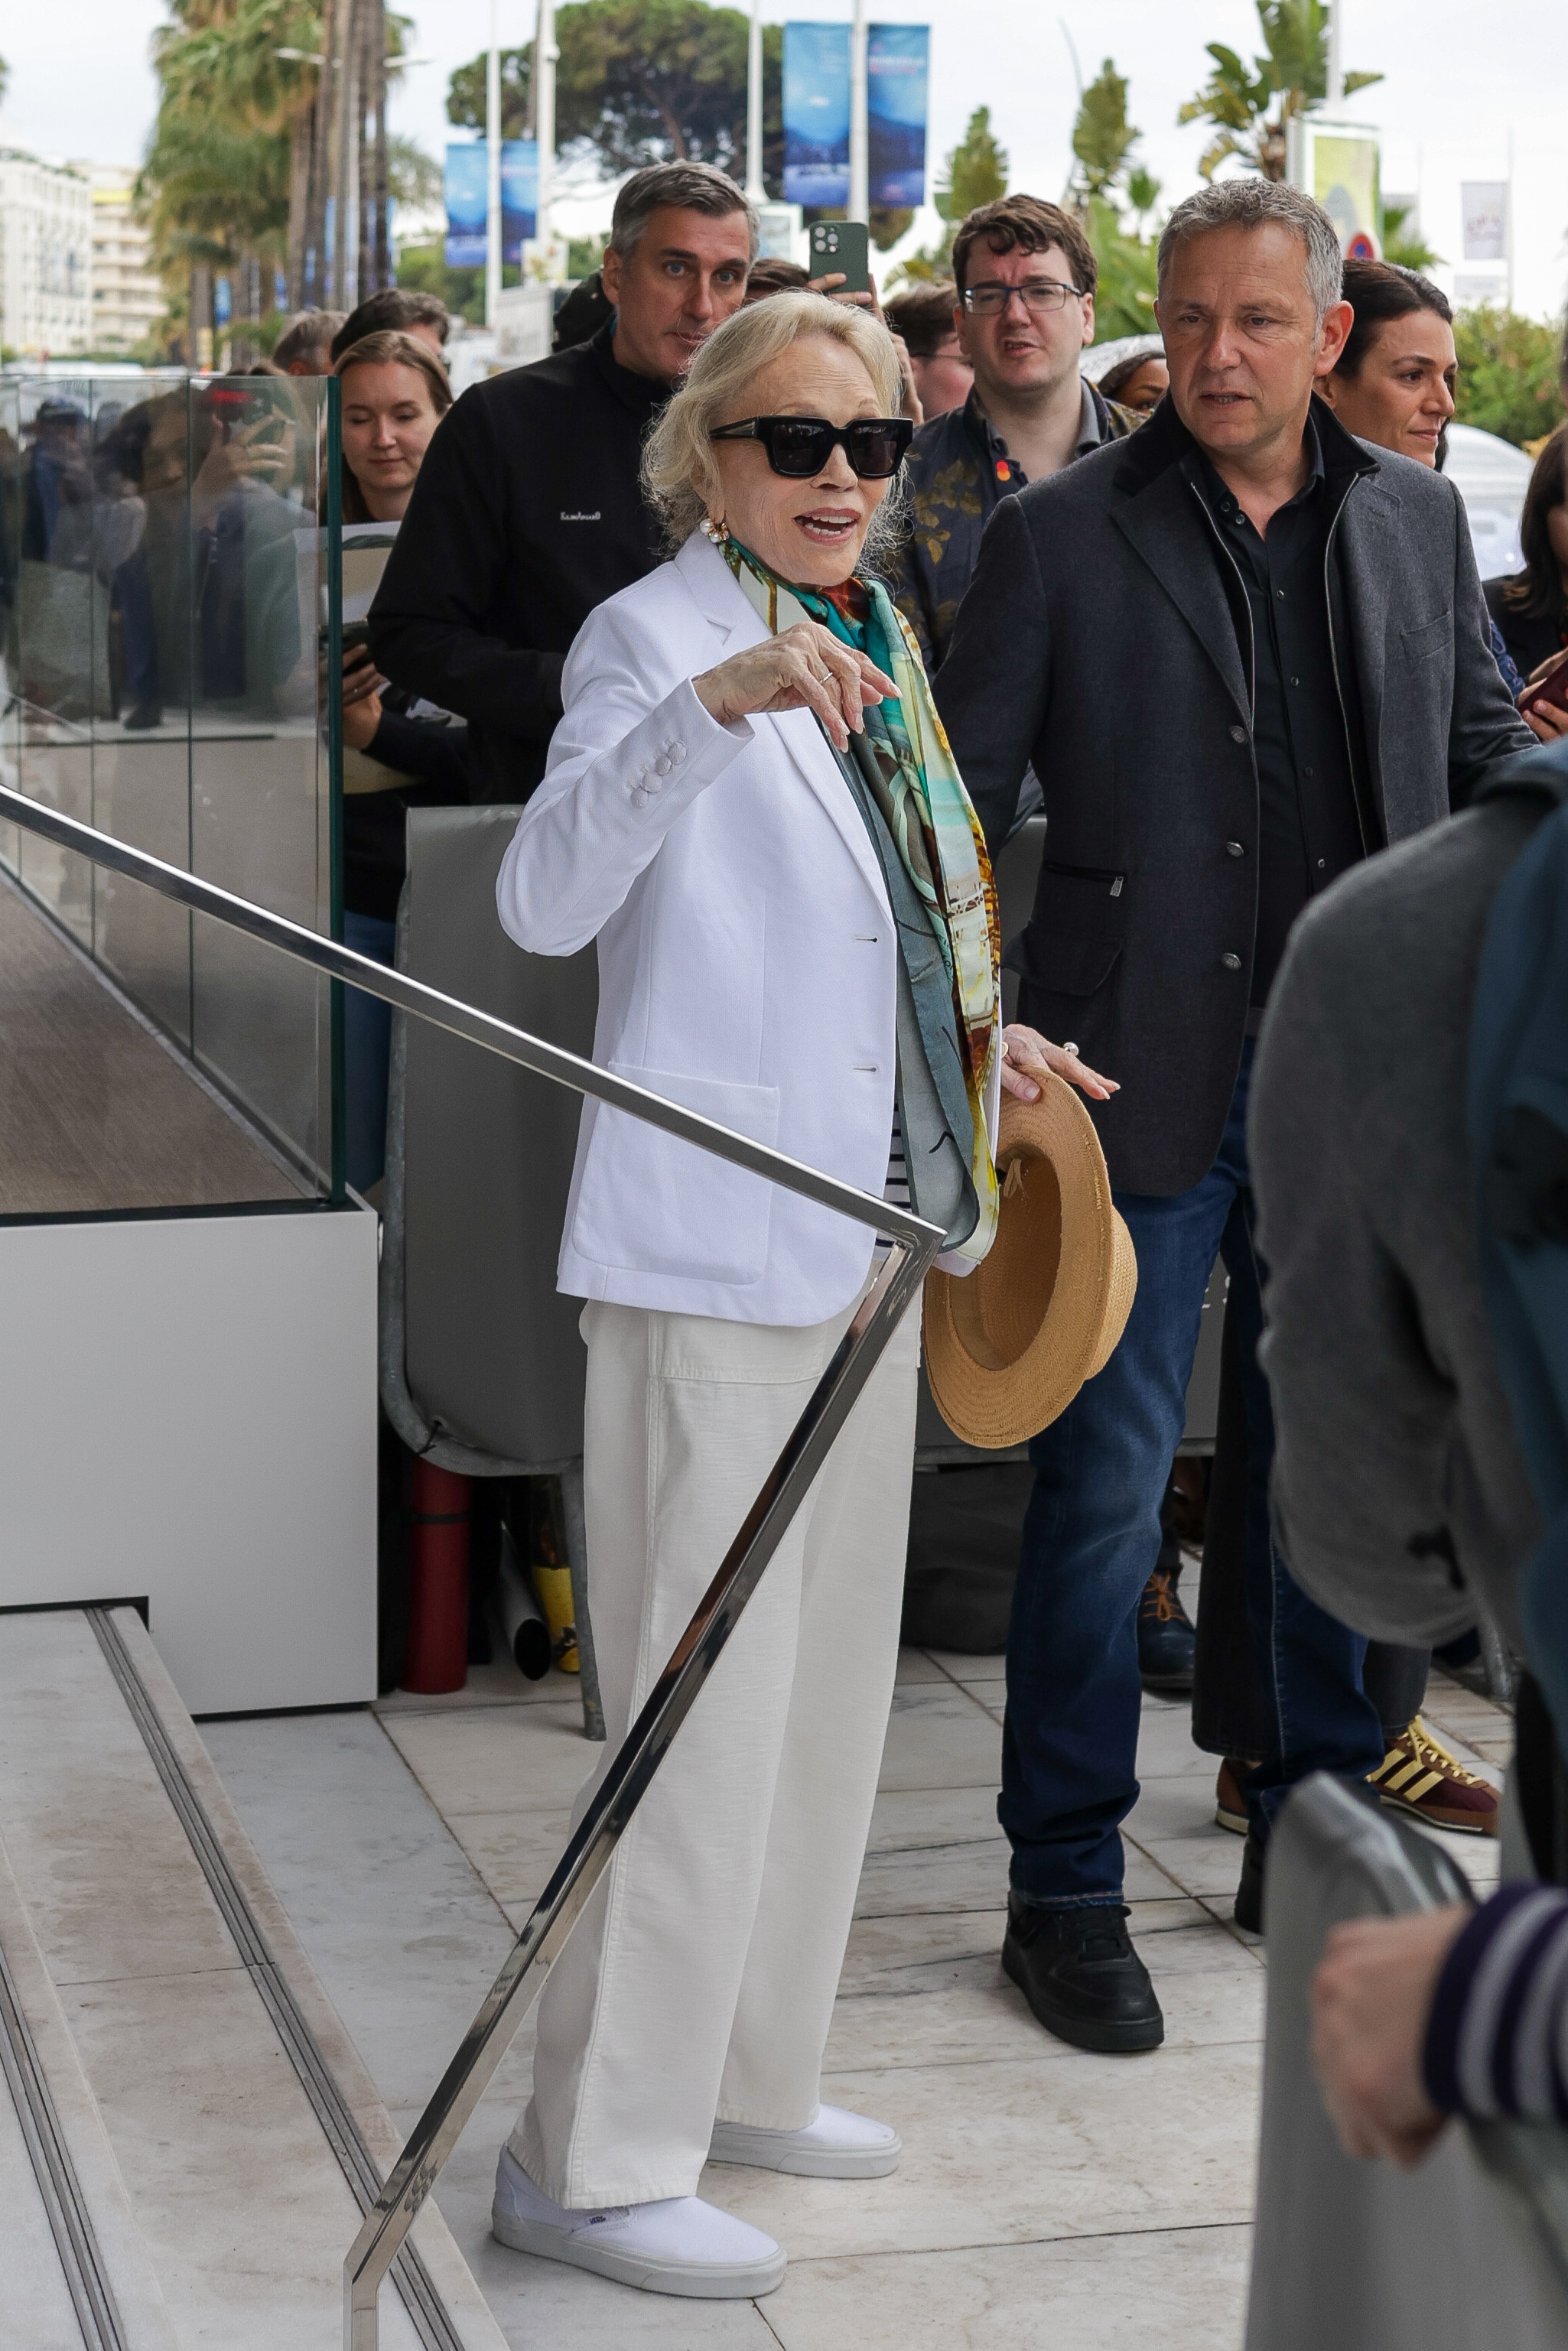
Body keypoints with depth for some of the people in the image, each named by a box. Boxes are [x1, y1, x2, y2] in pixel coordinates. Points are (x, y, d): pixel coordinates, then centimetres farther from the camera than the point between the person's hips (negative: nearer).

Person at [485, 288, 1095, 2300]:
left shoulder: (872, 653, 15)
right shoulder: (651, 636, -10)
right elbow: (544, 900, -27)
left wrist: (980, 1044, 12)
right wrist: (716, 699, -38)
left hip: (859, 1243, 9)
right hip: (709, 1254, -9)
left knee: (827, 1695, 16)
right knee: (705, 1715, -8)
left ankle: (743, 2076, 31)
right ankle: (592, 2158, 3)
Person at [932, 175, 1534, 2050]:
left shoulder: (1416, 521, 9)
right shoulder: (1059, 537, -2)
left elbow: (1487, 753, 18)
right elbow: (957, 805, -2)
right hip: (1142, 1081, -4)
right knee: (1104, 1490, -1)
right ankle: (1064, 1893, 12)